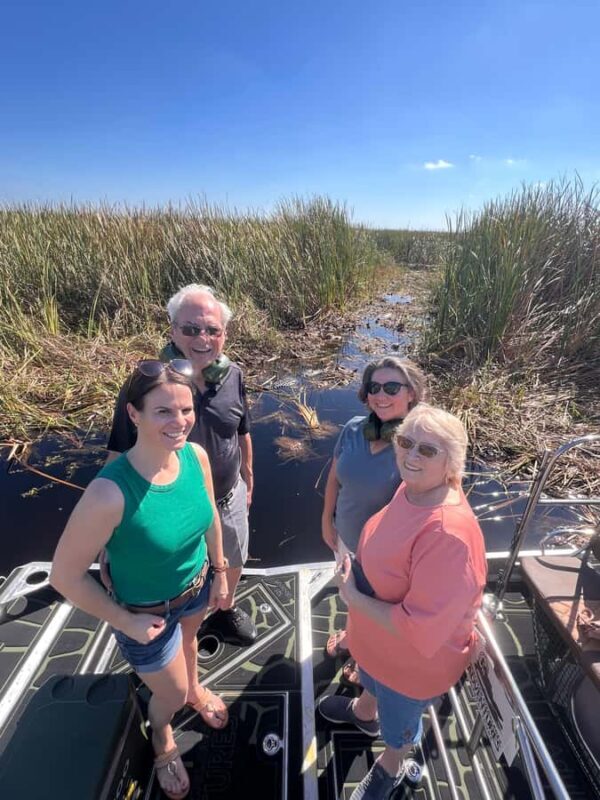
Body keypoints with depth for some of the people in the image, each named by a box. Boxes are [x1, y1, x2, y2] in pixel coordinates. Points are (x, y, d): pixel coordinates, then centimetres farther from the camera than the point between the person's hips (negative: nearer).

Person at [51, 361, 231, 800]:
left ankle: (196, 689, 72)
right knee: (171, 694, 24)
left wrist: (219, 572, 6)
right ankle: (162, 735, 62)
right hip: (146, 612, -4)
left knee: (189, 640, 36)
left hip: (196, 587, 4)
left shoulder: (196, 456, -23)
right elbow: (65, 576, -25)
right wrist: (126, 622, -14)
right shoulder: (110, 492, -39)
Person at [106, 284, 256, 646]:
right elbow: (119, 456, -18)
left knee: (233, 563, 28)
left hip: (229, 498, 4)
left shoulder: (233, 376, -14)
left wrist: (248, 479, 12)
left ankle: (226, 610, 62)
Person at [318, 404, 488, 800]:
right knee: (371, 680, 37)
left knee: (398, 720, 28)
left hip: (415, 659, -6)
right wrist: (355, 570, -5)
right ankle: (365, 712, 71)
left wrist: (353, 596, -26)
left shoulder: (450, 534, -41)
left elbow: (419, 630, -36)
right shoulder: (412, 489, -14)